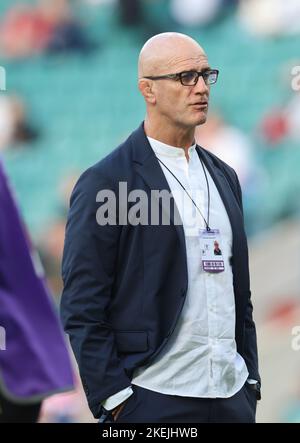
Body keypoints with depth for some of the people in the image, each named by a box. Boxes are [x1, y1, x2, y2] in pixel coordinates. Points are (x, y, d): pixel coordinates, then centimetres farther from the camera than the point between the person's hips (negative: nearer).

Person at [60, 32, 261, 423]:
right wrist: (115, 400, -13)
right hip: (153, 403, -6)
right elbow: (82, 309, -9)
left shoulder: (223, 177, 15)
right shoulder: (103, 183, -6)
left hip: (233, 397, 6)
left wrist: (251, 383, 13)